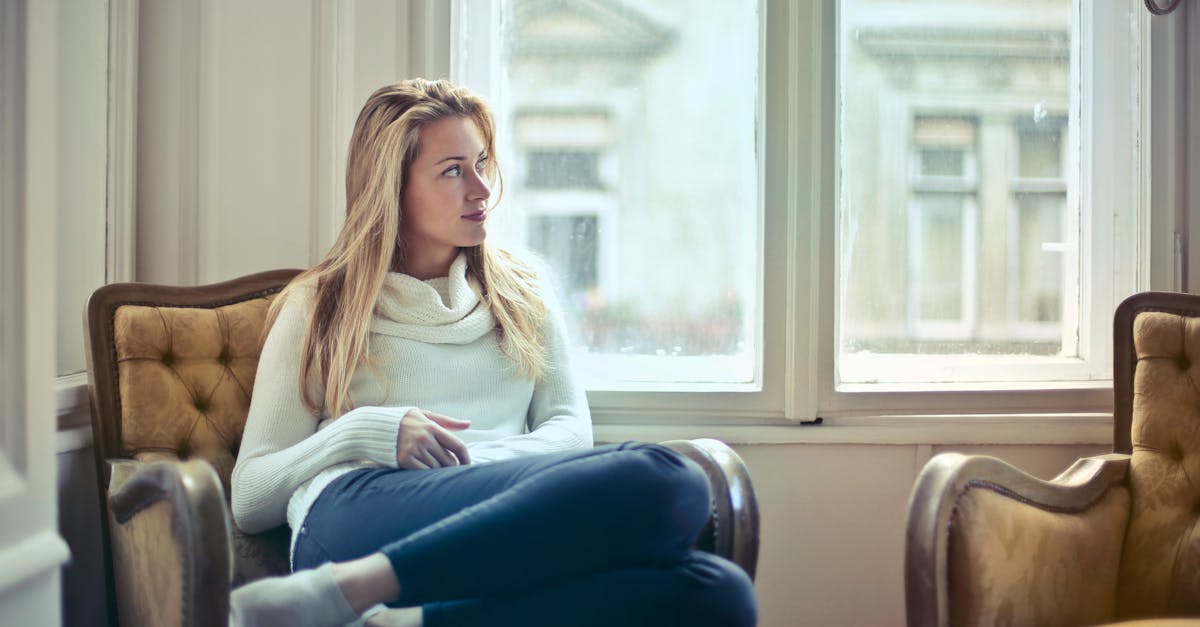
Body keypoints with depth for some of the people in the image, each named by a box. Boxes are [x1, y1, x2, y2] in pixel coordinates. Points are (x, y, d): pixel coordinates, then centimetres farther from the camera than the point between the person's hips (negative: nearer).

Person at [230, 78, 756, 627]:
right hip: (358, 517, -4)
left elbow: (569, 428, 15)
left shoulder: (523, 291, 28)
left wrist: (479, 464, -8)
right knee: (664, 482, -32)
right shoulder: (318, 307, 19)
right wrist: (361, 435, -5)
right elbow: (248, 499, 14)